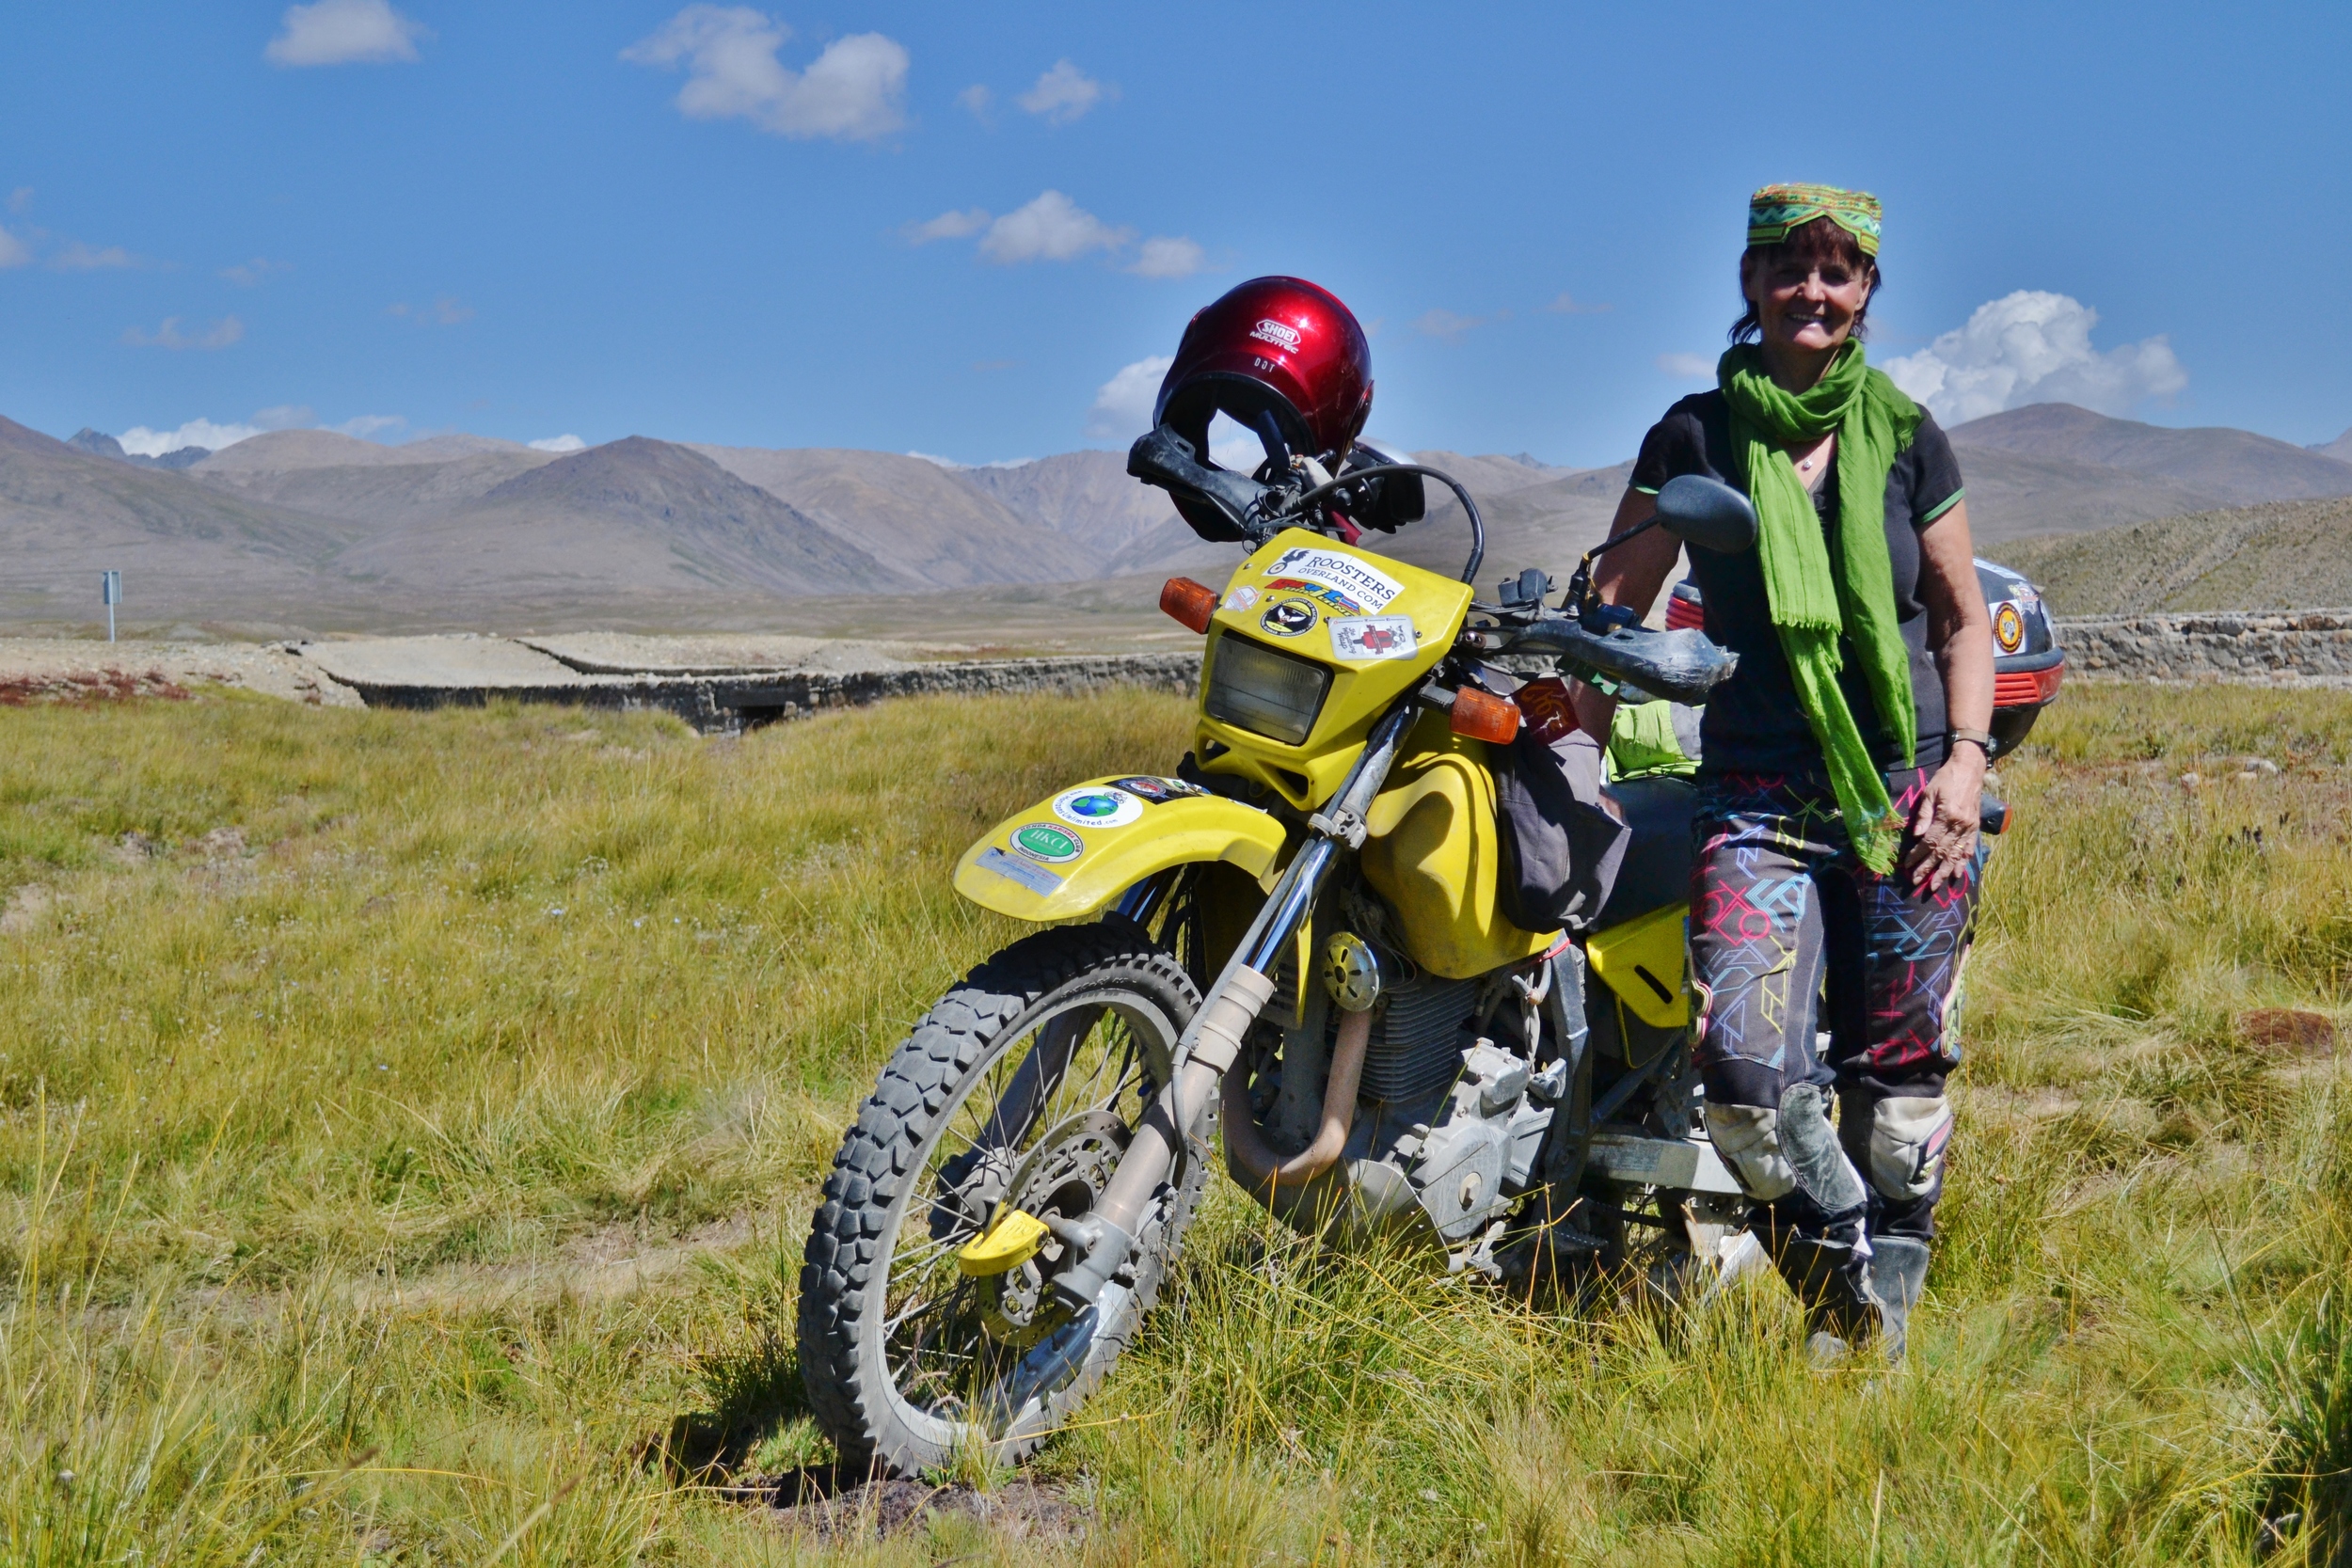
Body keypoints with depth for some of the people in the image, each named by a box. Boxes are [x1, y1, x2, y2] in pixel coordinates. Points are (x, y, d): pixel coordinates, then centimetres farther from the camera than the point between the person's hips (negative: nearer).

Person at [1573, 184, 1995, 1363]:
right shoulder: (1694, 436, 4)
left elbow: (1964, 617, 13)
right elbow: (1615, 607, 5)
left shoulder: (1904, 436, 8)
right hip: (1757, 796, -1)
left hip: (1909, 792, 1)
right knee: (1743, 1061, -20)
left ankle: (1884, 1328, 20)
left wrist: (1966, 757, -1)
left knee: (1899, 1083, 3)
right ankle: (1844, 1292, 2)